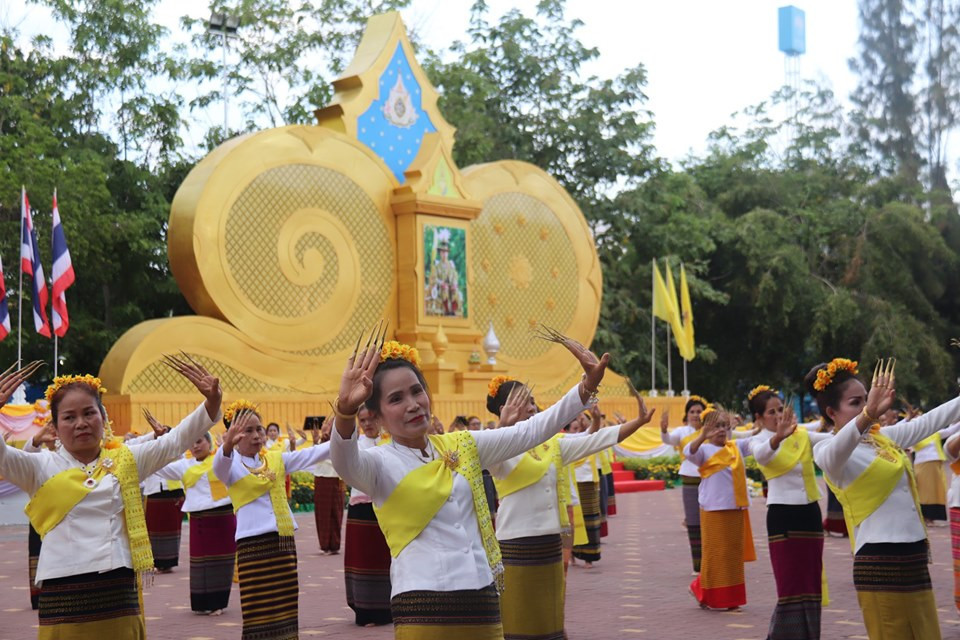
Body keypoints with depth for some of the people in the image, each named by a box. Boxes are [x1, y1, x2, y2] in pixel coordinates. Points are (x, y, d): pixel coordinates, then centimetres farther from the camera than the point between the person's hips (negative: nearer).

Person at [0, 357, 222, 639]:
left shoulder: (125, 459, 11)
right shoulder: (42, 467, 5)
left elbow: (175, 441, 6)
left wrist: (211, 403, -9)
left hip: (119, 588, 2)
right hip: (63, 593, -2)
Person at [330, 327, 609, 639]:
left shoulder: (462, 446, 11)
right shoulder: (380, 463, -5)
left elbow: (529, 432, 8)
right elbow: (345, 462, -26)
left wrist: (587, 385, -4)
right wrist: (345, 410, -48)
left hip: (483, 599, 5)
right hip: (423, 608, -4)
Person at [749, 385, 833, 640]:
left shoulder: (802, 435, 7)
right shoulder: (758, 440, -6)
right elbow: (761, 454, -30)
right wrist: (779, 436, -50)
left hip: (810, 513, 4)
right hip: (782, 516, -4)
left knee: (811, 583, 10)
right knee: (791, 585, -4)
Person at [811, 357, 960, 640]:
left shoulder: (885, 436, 14)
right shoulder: (828, 452, -9)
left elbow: (932, 421, 23)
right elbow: (834, 453, -33)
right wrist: (868, 416, -51)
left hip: (914, 560, 8)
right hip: (881, 564, -8)